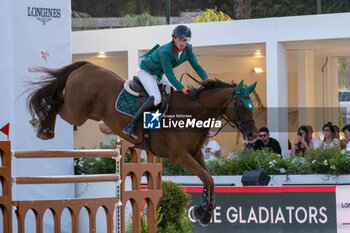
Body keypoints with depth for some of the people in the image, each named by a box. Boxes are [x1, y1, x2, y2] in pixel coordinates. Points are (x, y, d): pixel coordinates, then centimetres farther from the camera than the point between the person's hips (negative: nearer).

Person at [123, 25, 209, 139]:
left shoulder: (188, 49, -14)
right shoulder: (165, 52, -35)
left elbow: (197, 66, -5)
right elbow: (170, 76, -34)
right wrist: (186, 91, -39)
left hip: (159, 75, 9)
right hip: (145, 72, -9)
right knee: (156, 98, -29)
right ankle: (130, 126, -30)